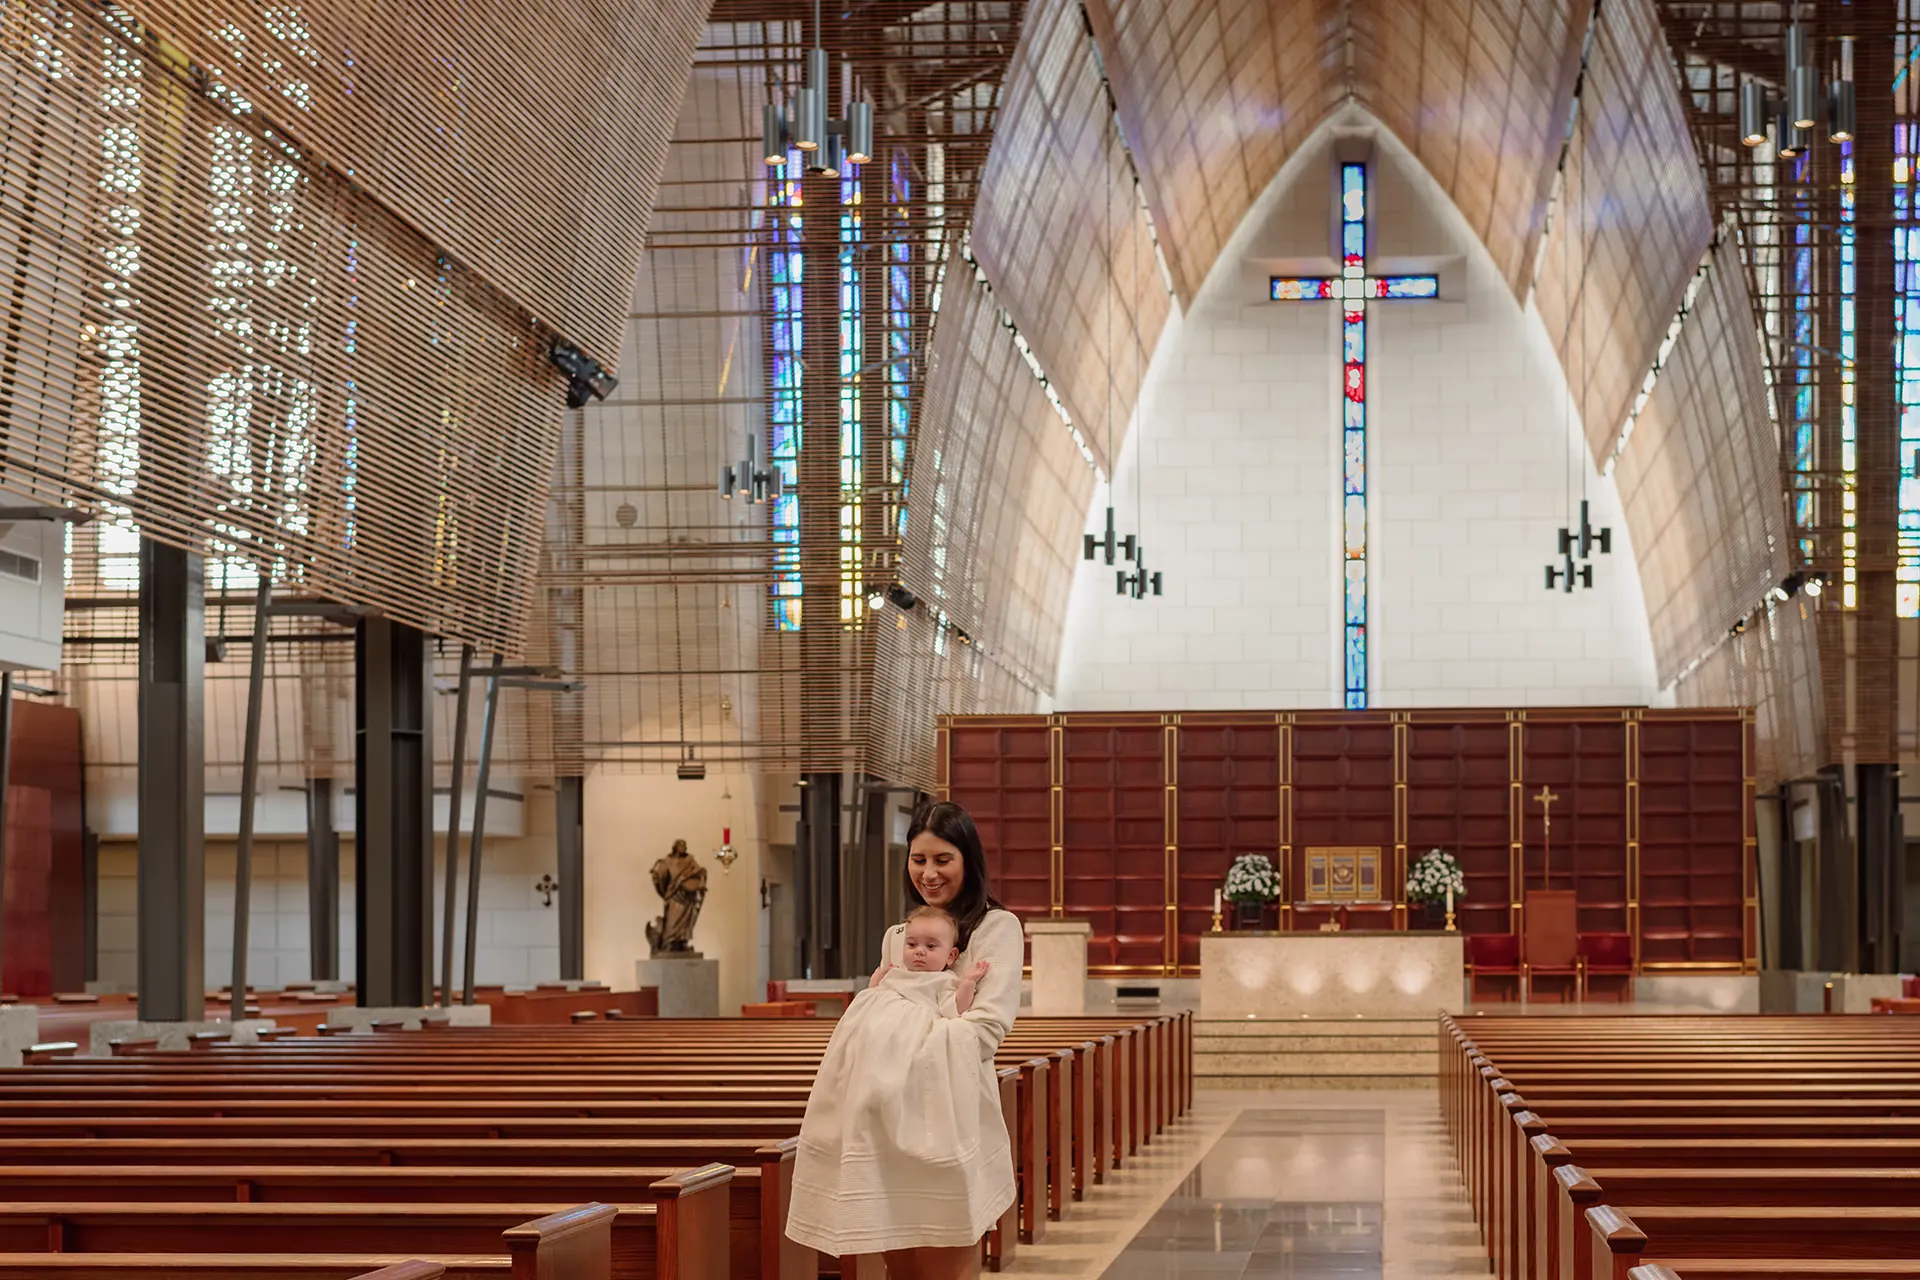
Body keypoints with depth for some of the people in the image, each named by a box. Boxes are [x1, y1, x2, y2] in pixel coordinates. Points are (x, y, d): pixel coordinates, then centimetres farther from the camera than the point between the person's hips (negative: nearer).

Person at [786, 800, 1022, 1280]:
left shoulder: (996, 926, 3)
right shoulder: (898, 936, 23)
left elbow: (988, 1024, -9)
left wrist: (917, 1043, -16)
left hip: (950, 1112, -5)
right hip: (890, 1115, 6)